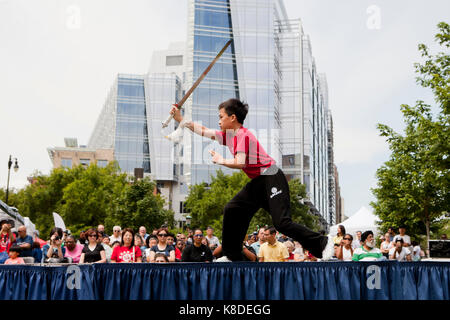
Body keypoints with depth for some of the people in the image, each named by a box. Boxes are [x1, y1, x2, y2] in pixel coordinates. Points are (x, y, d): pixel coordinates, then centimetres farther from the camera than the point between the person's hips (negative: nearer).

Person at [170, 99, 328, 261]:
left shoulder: (243, 135, -16)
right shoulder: (229, 135, 10)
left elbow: (240, 163, -26)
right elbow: (204, 131, 17)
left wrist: (221, 161, -10)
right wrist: (180, 119, 17)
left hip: (272, 179, -10)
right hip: (258, 182, 10)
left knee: (282, 223, -17)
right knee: (232, 210, 8)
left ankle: (322, 244, -6)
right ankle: (232, 256, 15)